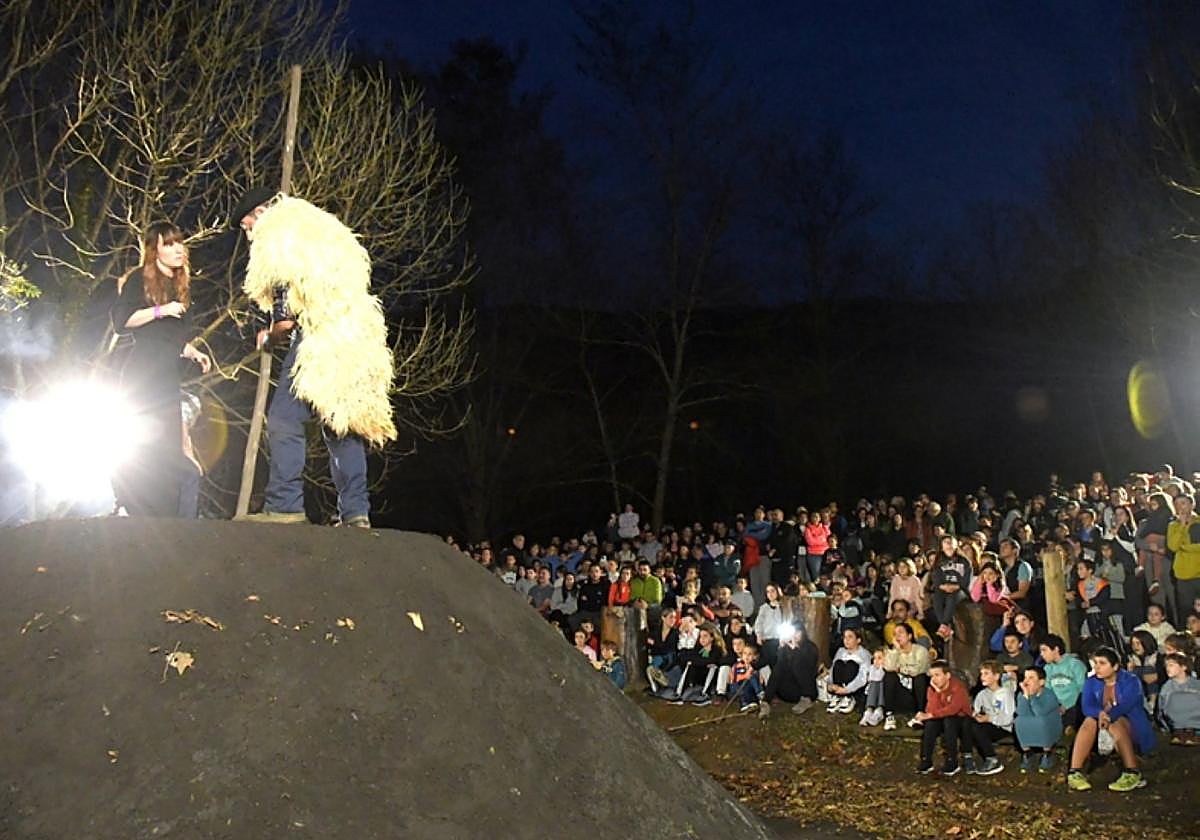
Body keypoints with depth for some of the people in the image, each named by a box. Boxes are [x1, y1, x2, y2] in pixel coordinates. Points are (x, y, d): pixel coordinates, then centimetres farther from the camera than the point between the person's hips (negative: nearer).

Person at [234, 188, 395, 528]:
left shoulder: (279, 242, -2)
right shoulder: (326, 231, 24)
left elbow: (285, 320, -10)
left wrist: (269, 338, 9)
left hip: (319, 341, -8)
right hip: (356, 343, 8)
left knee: (284, 421, -4)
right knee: (344, 425, 8)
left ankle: (284, 505, -8)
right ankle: (355, 511, 6)